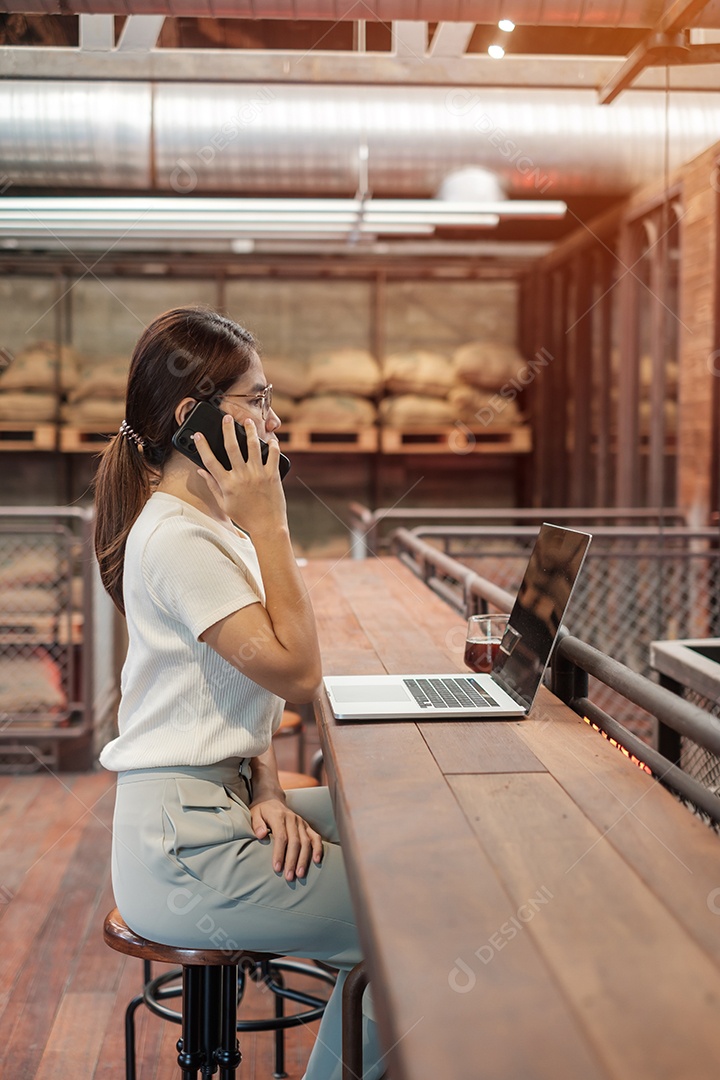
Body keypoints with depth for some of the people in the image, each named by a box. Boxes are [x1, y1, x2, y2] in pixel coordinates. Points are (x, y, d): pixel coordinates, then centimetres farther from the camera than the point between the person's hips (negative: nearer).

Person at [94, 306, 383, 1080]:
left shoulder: (205, 523, 12)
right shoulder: (177, 538, -20)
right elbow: (296, 673, -21)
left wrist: (265, 788, -2)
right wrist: (267, 524, -19)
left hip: (213, 806, 10)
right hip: (184, 853, -10)